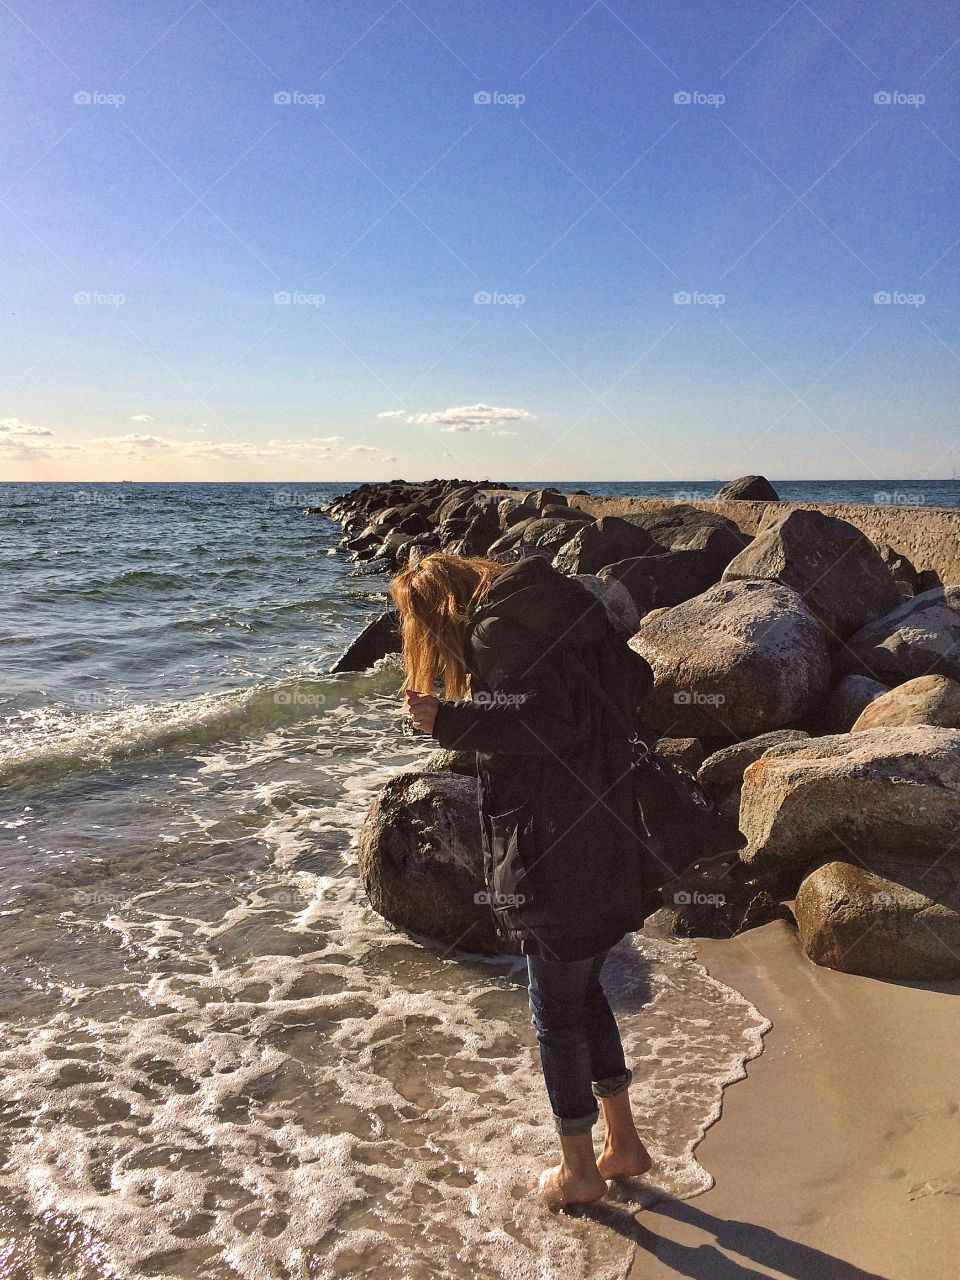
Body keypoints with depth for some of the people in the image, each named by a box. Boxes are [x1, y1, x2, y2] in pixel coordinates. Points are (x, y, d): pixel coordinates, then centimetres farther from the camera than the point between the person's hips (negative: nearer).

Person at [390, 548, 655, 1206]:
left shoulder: (500, 632, -16)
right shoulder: (572, 609, 9)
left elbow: (552, 720, -29)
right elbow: (636, 686, 9)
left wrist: (450, 722, -23)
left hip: (554, 858, -9)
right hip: (608, 840, 9)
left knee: (558, 1014, 10)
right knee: (586, 992, 24)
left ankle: (578, 1171, 29)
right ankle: (624, 1142, 37)